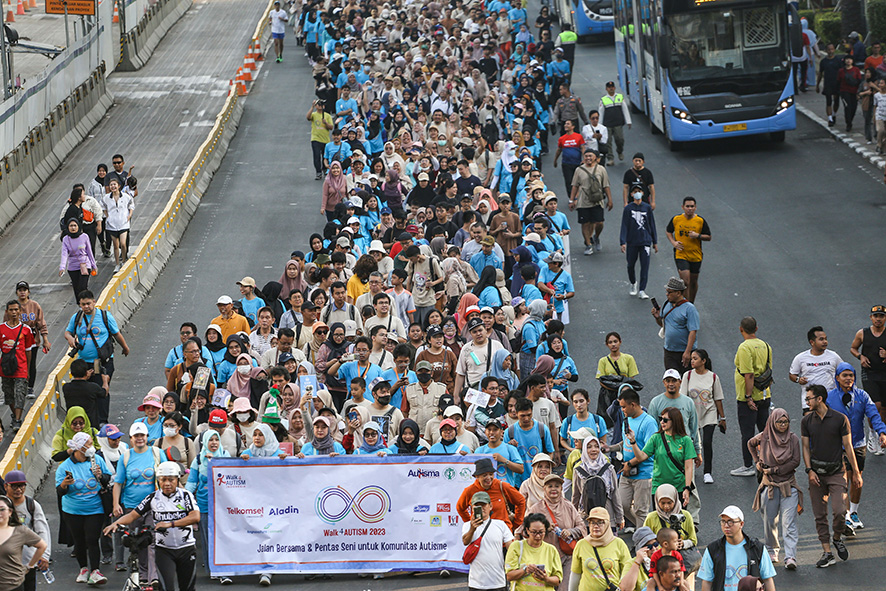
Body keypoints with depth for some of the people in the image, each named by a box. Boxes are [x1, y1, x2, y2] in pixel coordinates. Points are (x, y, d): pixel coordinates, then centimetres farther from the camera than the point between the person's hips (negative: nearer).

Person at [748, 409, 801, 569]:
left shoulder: (793, 439, -2)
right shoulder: (764, 437, 1)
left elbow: (795, 462, -7)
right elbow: (751, 444, 22)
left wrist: (774, 470, -10)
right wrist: (757, 461, 11)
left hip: (789, 485, -2)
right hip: (770, 485, 2)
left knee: (789, 523, -11)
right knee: (770, 521, 10)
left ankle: (790, 557, -19)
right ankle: (772, 551, 30)